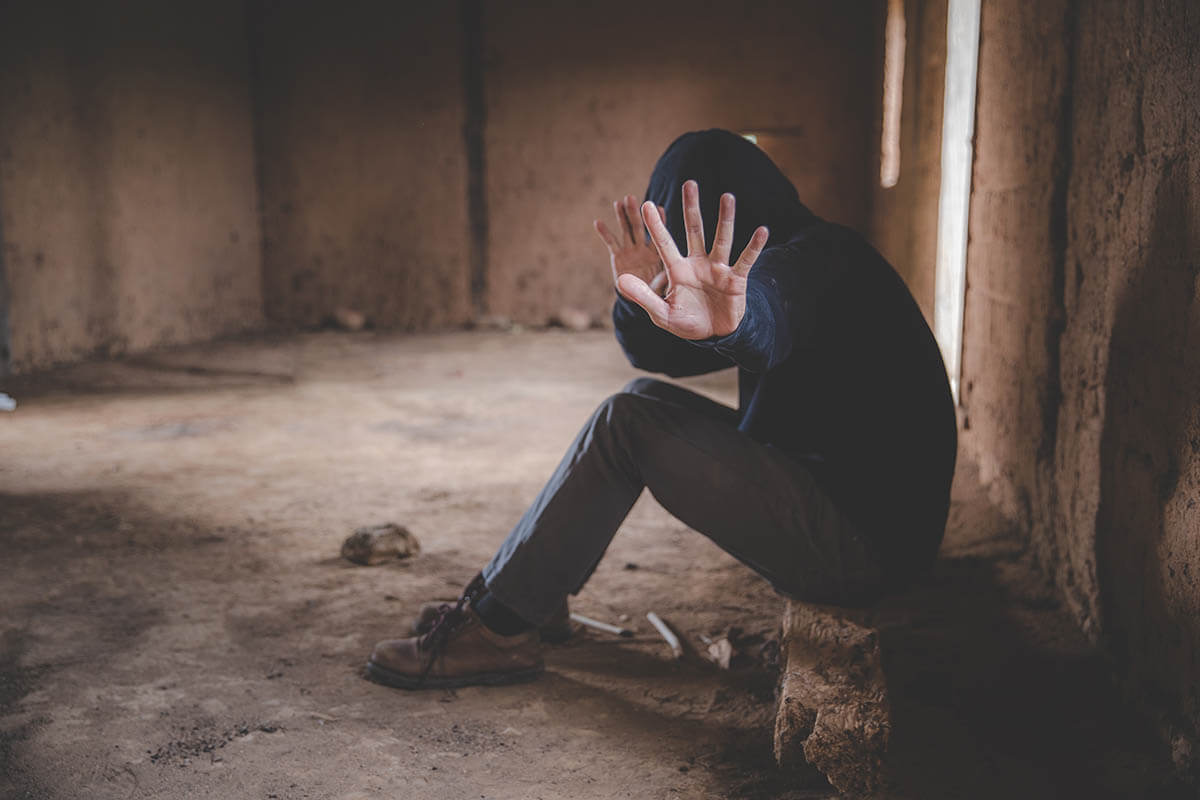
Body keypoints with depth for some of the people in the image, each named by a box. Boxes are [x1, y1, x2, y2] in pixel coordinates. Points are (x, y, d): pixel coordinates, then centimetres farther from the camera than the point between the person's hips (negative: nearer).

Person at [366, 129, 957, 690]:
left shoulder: (816, 256, -13)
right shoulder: (800, 256, 16)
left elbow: (772, 314, -40)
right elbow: (658, 352, 9)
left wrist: (735, 315, -62)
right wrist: (644, 296, -12)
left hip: (862, 542, -10)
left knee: (627, 423, -15)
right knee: (647, 399, 12)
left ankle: (499, 631, -5)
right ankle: (528, 598, 16)